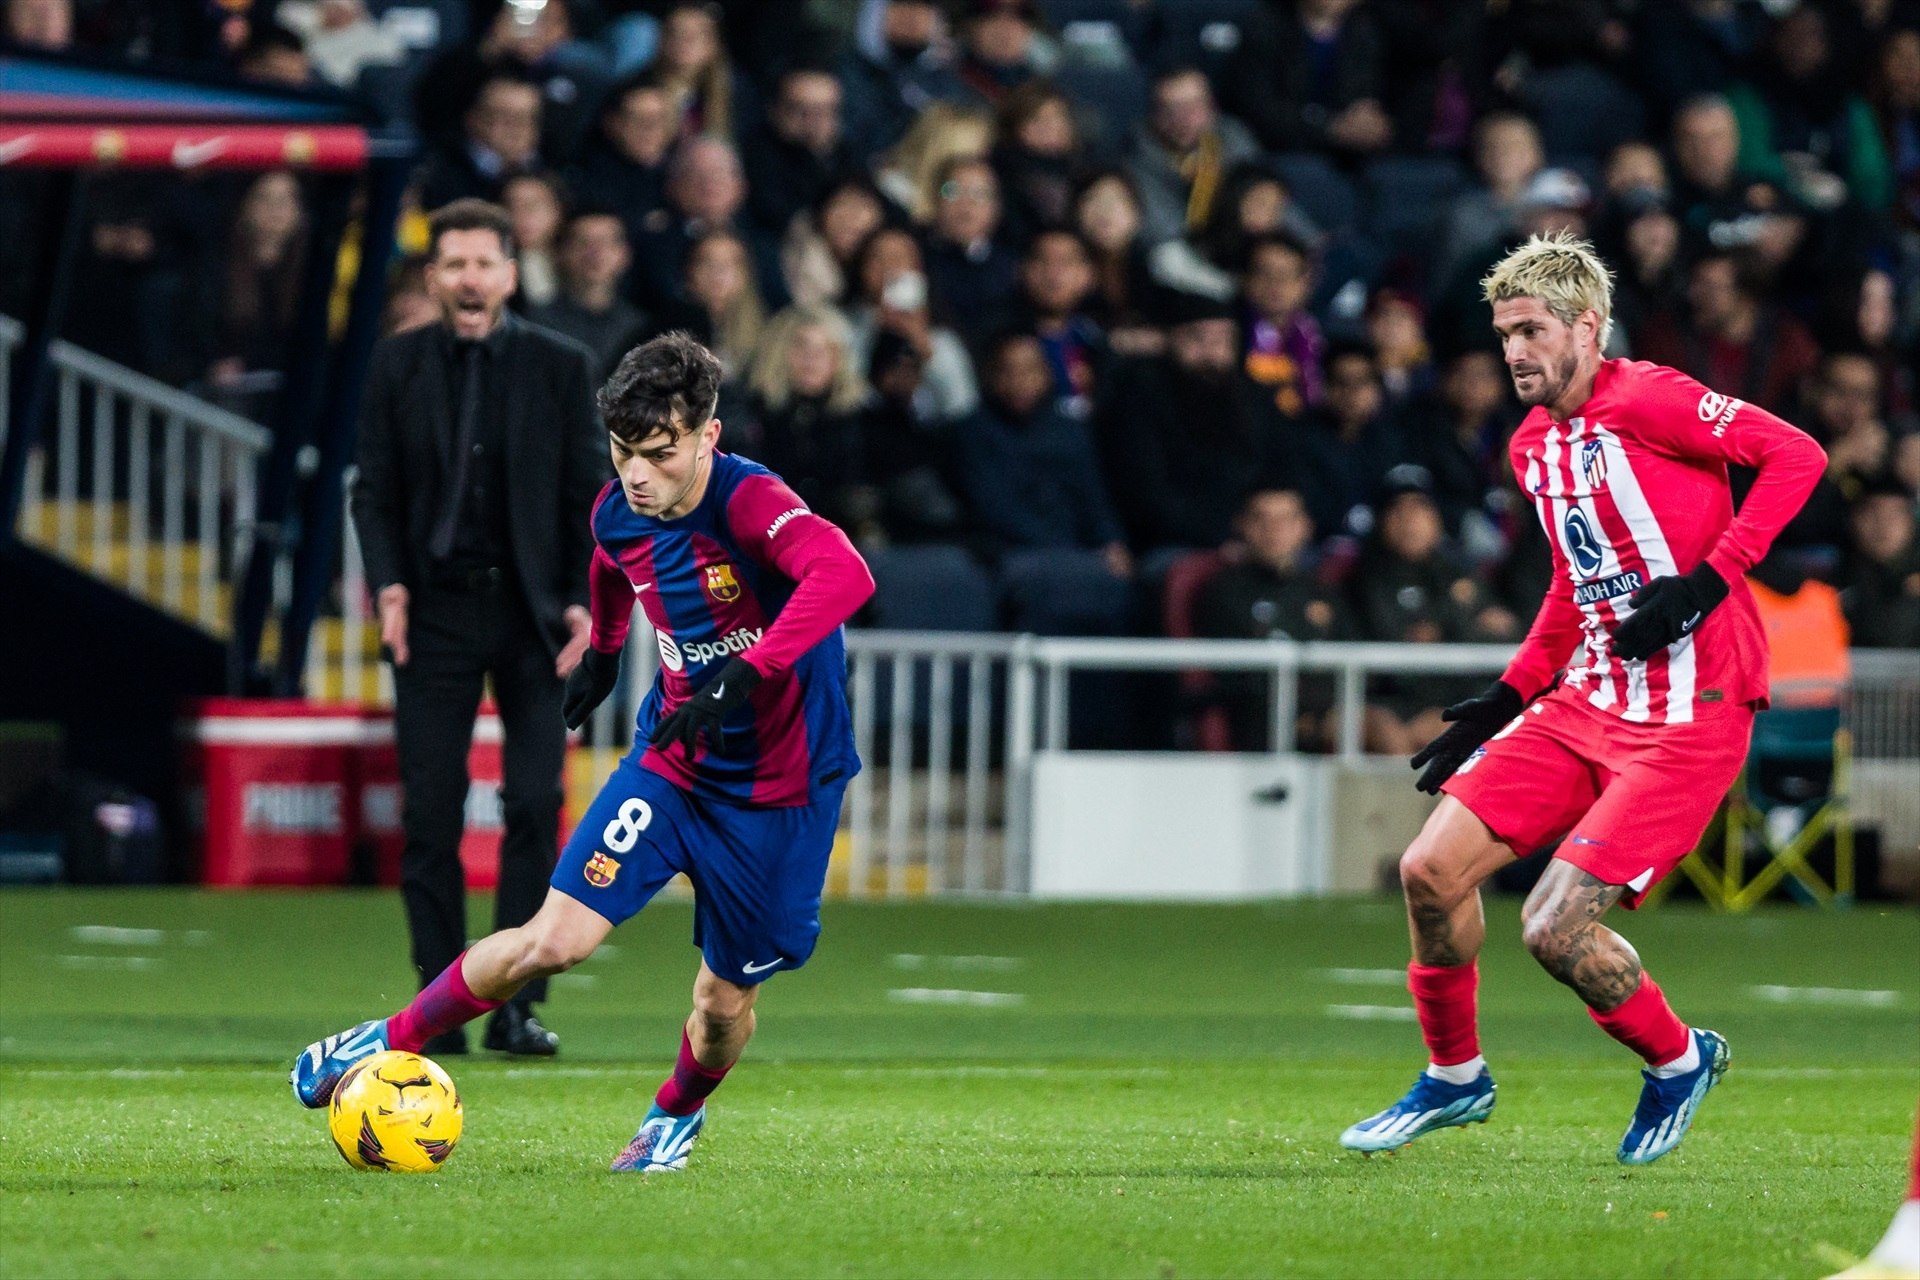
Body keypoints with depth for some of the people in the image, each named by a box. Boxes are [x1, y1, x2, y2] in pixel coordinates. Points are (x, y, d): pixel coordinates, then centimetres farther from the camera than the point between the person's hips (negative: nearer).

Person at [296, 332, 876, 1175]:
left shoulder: (749, 503, -26)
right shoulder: (618, 515, -6)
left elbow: (845, 575, -46)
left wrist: (744, 677, -51)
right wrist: (603, 647, 32)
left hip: (776, 788, -4)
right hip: (669, 762, 4)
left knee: (726, 1002, 6)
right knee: (554, 939, -11)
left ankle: (677, 1115, 40)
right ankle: (390, 1043, 8)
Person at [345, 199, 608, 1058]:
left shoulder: (559, 366, 3)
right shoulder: (397, 366, 5)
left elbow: (585, 493, 4)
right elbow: (375, 491, 6)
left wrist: (580, 599, -5)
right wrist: (388, 585, -8)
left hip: (530, 611, 0)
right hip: (434, 611, 0)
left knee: (535, 804, -6)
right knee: (431, 816, -2)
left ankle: (514, 1005, -2)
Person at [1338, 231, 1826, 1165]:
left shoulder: (1644, 400, -12)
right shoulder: (1534, 446, 14)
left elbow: (1796, 455, -16)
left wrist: (1709, 581, -21)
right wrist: (1506, 699, 22)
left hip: (1687, 718, -8)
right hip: (1587, 700, 8)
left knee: (1556, 929, -15)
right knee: (1431, 871, -1)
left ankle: (1679, 1061, 13)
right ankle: (1453, 1078, 21)